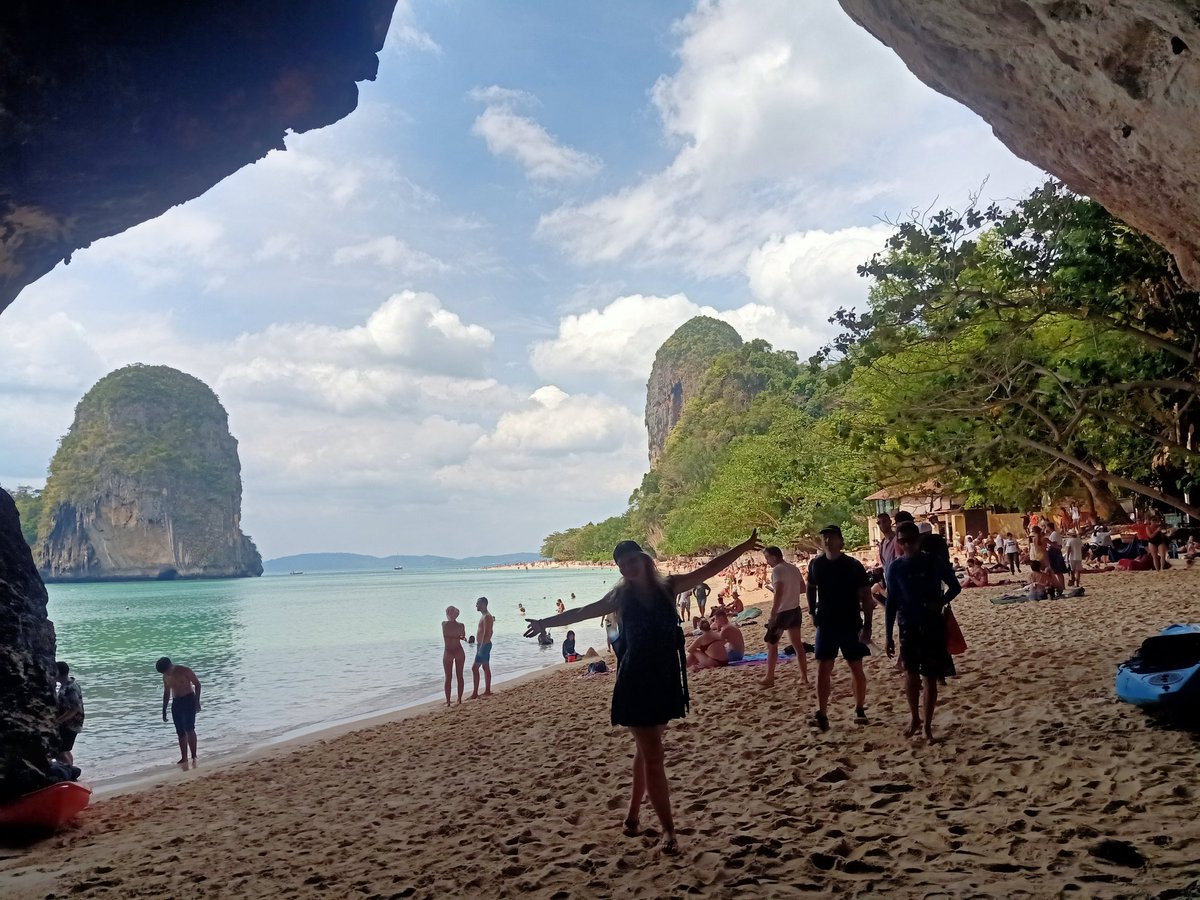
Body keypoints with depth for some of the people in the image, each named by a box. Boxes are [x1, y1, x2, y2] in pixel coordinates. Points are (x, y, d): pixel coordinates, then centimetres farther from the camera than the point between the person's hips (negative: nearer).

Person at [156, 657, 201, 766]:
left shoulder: (185, 671, -11)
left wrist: (197, 702, -12)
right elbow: (166, 693, 18)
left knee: (189, 728, -16)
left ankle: (194, 756, -15)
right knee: (180, 732, 5)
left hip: (189, 700, -6)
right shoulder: (166, 677, 7)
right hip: (176, 703, 6)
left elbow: (197, 684, -7)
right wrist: (164, 710, 16)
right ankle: (184, 758, 13)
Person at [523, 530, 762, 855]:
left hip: (666, 680, 3)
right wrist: (546, 623, 14)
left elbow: (709, 570, 3)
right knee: (652, 754, -5)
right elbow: (583, 612, 10)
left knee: (645, 750, 15)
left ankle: (633, 815, 30)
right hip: (636, 682, -3)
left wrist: (743, 547, 0)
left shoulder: (667, 587, 2)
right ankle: (668, 829, 2)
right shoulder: (621, 596, -1)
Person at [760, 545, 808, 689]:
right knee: (798, 644, 12)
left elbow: (779, 592, -25)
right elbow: (803, 588, 17)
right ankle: (804, 677, 14)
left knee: (772, 644, 5)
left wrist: (772, 614, -25)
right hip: (795, 610, 8)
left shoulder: (777, 570, -16)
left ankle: (770, 678, 9)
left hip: (782, 612, -8)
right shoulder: (794, 568, 11)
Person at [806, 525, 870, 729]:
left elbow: (865, 595, -7)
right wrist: (812, 612, 9)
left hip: (851, 625, -2)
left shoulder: (853, 565, -9)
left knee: (856, 668, 7)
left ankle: (860, 710, 23)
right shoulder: (816, 564, 0)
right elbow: (811, 588, 17)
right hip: (826, 625, 2)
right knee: (823, 669, -3)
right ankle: (822, 714, -1)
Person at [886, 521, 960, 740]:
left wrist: (941, 602, -17)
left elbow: (955, 587, 4)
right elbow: (891, 602, 2)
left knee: (930, 677, 2)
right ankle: (915, 718, 27)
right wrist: (889, 635, 0)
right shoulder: (896, 568, -3)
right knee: (911, 674, 8)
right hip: (908, 626, 2)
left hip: (933, 625, -1)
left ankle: (927, 725, 12)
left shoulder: (935, 562, -7)